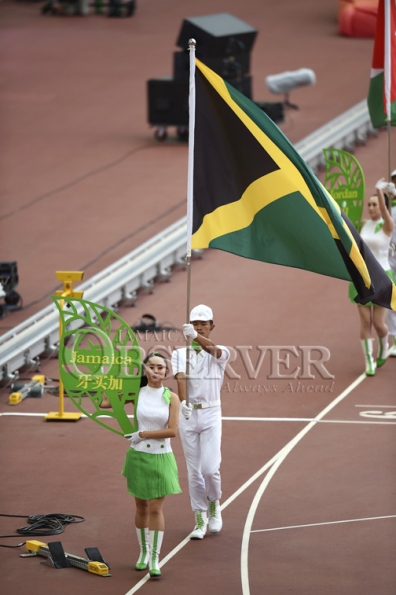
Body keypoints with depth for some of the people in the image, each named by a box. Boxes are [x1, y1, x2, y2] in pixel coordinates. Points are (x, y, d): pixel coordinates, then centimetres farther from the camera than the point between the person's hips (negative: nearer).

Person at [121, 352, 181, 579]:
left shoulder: (171, 398, -5)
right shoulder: (136, 394, -1)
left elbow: (172, 431, -13)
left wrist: (142, 434, -13)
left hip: (161, 458, -1)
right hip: (139, 456, 1)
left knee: (156, 508, -3)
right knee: (142, 507, 10)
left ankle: (155, 558, 3)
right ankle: (144, 551, 27)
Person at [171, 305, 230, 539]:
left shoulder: (220, 354, 0)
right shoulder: (180, 354, 5)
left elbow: (213, 349, -26)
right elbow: (180, 377, -14)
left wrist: (195, 336, -48)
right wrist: (183, 401, -35)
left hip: (211, 414, -2)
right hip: (188, 414, 2)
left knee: (210, 467, -12)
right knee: (193, 470, 4)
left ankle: (214, 503, 16)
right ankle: (200, 518, 13)